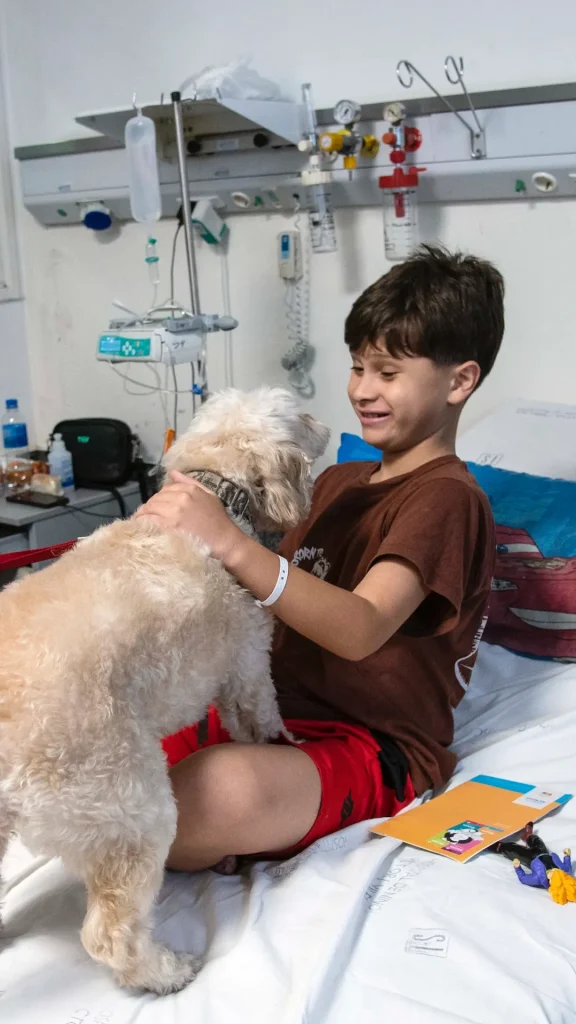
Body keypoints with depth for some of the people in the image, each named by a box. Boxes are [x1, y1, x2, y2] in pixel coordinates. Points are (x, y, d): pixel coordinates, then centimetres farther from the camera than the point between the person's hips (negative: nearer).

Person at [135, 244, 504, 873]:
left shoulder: (445, 498, -10)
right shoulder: (338, 481, 18)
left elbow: (361, 629, -27)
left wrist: (230, 544, -39)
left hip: (371, 747, -7)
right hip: (272, 708, 7)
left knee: (223, 791, -38)